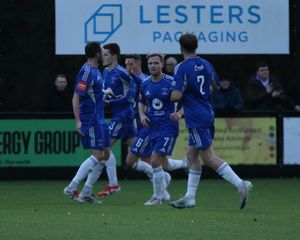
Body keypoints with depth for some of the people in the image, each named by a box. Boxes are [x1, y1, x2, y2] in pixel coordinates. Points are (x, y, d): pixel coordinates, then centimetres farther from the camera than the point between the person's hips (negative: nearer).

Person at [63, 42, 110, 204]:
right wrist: (78, 121, -23)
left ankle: (86, 192, 10)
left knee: (105, 154, 9)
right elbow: (76, 97, -19)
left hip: (98, 119, 10)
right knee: (98, 155, -12)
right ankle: (72, 188, -11)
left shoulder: (95, 70, 13)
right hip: (90, 119, -10)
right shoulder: (87, 71, -16)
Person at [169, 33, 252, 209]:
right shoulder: (206, 65, 9)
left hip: (196, 119, -8)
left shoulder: (182, 68, -14)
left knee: (209, 157, -8)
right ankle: (190, 198, 15)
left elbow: (176, 96, -21)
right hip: (208, 114, 8)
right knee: (192, 154, 14)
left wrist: (171, 96, 4)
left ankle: (241, 184, -20)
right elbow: (216, 85, 26)